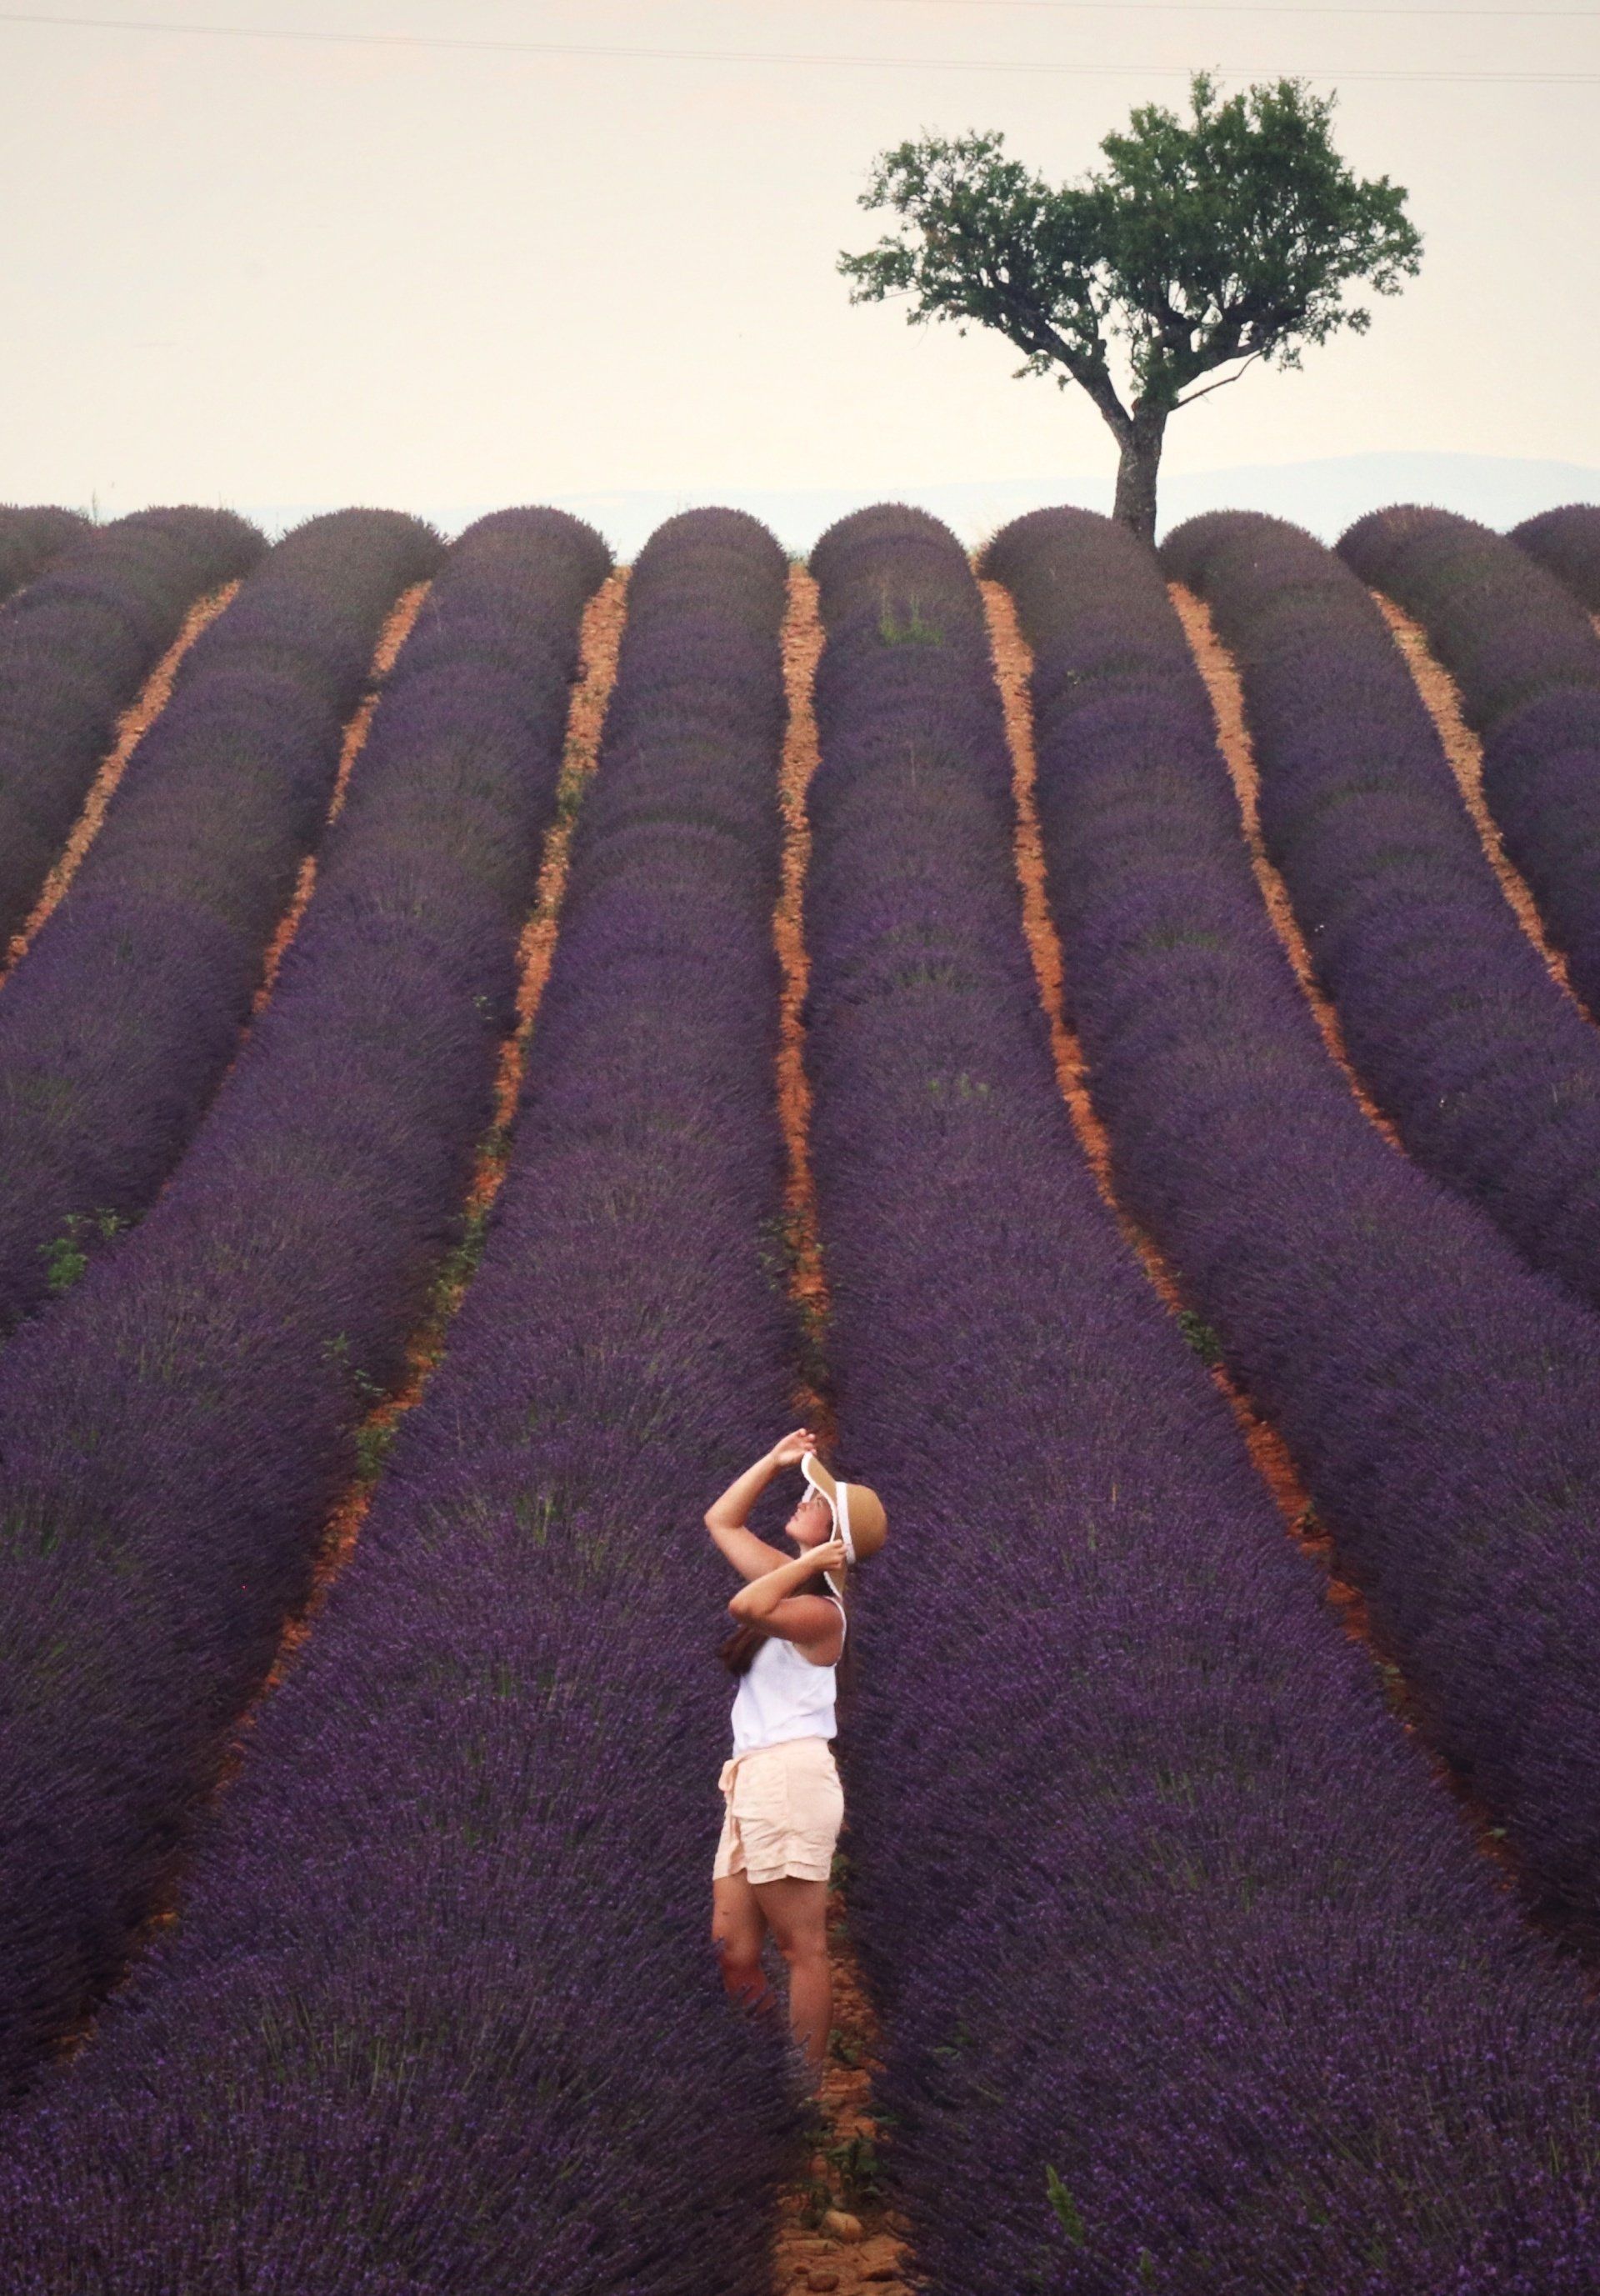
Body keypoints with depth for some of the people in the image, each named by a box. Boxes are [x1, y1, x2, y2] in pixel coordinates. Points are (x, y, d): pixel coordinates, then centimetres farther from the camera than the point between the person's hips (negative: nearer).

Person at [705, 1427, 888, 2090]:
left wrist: (808, 1562, -16)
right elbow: (720, 1521, 26)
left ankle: (803, 2097, 0)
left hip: (789, 1777, -9)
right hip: (754, 1779, 9)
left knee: (802, 1949, -4)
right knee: (732, 1950, 8)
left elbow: (746, 1606, -30)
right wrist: (774, 1460, 20)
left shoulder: (820, 1610, -10)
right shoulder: (793, 1581, 15)